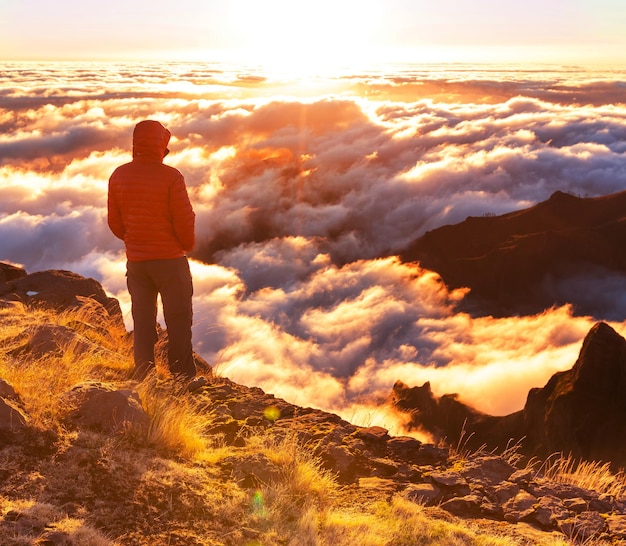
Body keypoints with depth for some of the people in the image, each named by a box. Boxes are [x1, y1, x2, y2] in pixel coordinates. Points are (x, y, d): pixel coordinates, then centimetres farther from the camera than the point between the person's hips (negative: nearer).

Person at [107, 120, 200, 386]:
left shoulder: (119, 176, -1)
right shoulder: (170, 176, -15)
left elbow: (114, 221, 5)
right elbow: (184, 219, -13)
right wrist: (187, 245, 6)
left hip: (135, 261, 5)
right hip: (170, 259, -4)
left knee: (142, 321, 13)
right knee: (178, 321, 6)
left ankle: (143, 379, 17)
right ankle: (183, 379, 10)